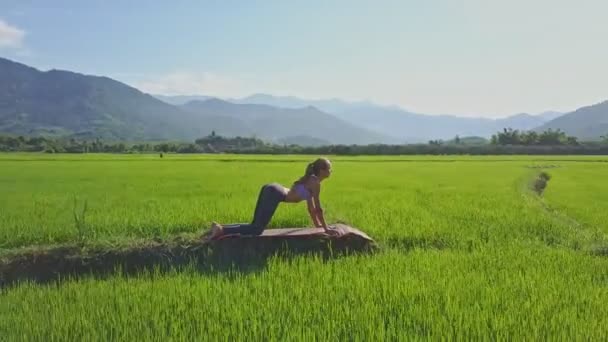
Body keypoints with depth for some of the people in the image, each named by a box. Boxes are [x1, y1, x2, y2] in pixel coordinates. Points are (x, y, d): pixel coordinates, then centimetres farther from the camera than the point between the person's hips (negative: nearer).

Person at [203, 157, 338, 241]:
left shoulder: (310, 180, 24)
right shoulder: (315, 183, -3)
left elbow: (311, 207, 32)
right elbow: (318, 208, -4)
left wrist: (317, 225, 35)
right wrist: (326, 228, 3)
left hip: (271, 190, 9)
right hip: (274, 194, -9)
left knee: (255, 226, 8)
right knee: (257, 229, -13)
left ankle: (220, 227, 0)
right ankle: (221, 229, -22)